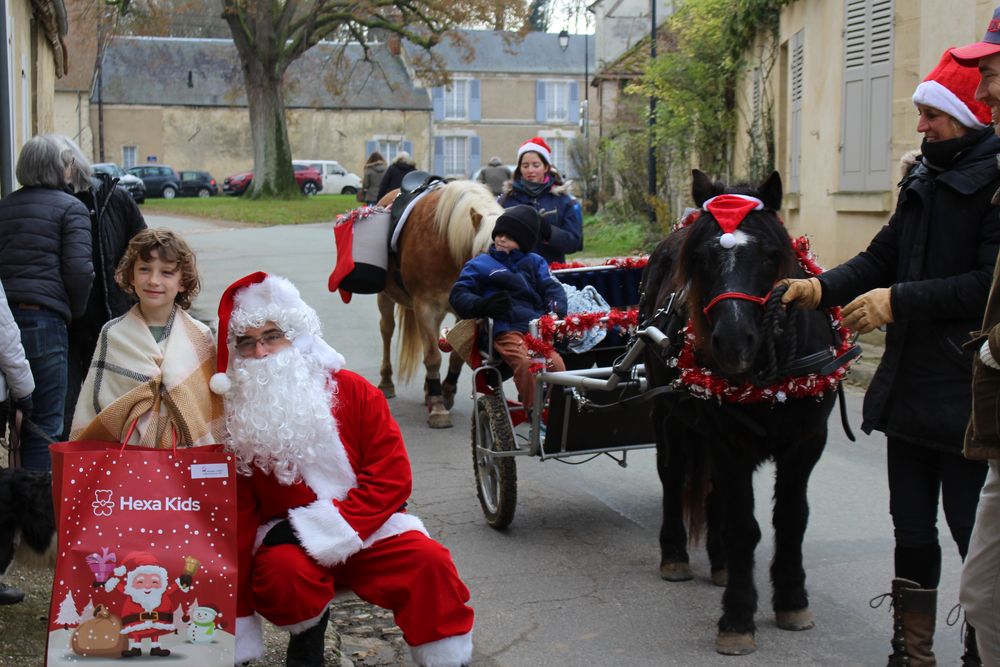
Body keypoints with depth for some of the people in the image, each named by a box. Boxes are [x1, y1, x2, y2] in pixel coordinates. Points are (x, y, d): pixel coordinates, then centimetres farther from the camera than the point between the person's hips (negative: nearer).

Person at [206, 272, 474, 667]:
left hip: (367, 528, 0)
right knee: (283, 571, -33)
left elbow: (391, 477, -7)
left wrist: (328, 528, -21)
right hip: (288, 539, 0)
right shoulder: (234, 416, -3)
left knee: (429, 562, -26)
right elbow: (236, 516, 0)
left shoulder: (353, 392, -4)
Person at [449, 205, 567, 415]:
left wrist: (556, 312, -9)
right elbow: (458, 295, 10)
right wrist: (480, 305, -12)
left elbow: (553, 287, 14)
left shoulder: (534, 262, 26)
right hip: (505, 328, -2)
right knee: (526, 362, -32)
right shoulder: (480, 264, 19)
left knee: (556, 363, -26)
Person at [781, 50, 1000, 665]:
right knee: (911, 527, 16)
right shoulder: (925, 178, 13)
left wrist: (900, 300, -22)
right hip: (909, 381, 8)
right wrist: (823, 287, 0)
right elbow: (884, 256, 15)